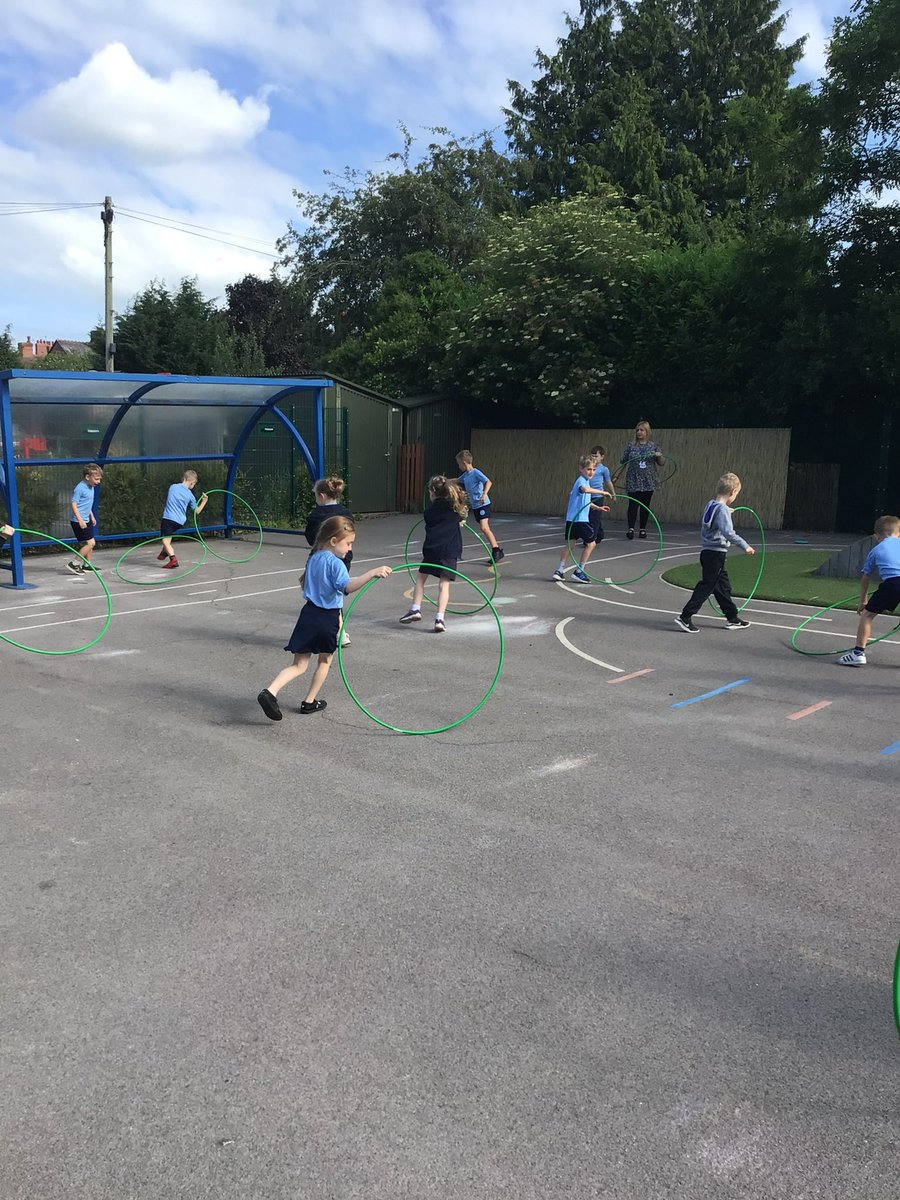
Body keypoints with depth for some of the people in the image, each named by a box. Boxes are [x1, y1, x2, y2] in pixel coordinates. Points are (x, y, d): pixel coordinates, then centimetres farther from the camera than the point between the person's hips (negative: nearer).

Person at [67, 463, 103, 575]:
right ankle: (74, 564, -9)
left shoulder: (90, 487, 11)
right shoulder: (80, 488, -18)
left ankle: (87, 564, 28)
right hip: (79, 521, -10)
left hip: (86, 521, 10)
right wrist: (80, 520, -25)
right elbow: (73, 504, -20)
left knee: (91, 542, 16)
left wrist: (92, 516, 29)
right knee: (90, 542, -14)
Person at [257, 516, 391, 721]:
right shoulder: (335, 563, -16)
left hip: (309, 612, 6)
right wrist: (373, 573, -44)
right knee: (325, 660, 18)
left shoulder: (314, 558, 9)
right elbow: (348, 586, -34)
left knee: (299, 665, 8)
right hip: (327, 618, -6)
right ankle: (310, 702, 27)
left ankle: (270, 692, -12)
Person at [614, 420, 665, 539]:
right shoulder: (631, 445, 5)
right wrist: (616, 476, 1)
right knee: (633, 504, -9)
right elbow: (623, 462, 8)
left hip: (648, 481, 1)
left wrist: (659, 456, -12)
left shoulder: (653, 446, 6)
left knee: (645, 505, 4)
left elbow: (661, 463, 9)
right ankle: (631, 528, -8)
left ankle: (643, 529, 12)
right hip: (633, 481, -1)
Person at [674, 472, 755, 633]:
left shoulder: (710, 505, 7)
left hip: (707, 552, 9)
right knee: (706, 586, -4)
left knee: (723, 585, 17)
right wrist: (744, 546, -25)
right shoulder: (722, 509, -18)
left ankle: (733, 618, 28)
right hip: (716, 553, -9)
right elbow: (728, 532, -30)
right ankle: (685, 617, -3)